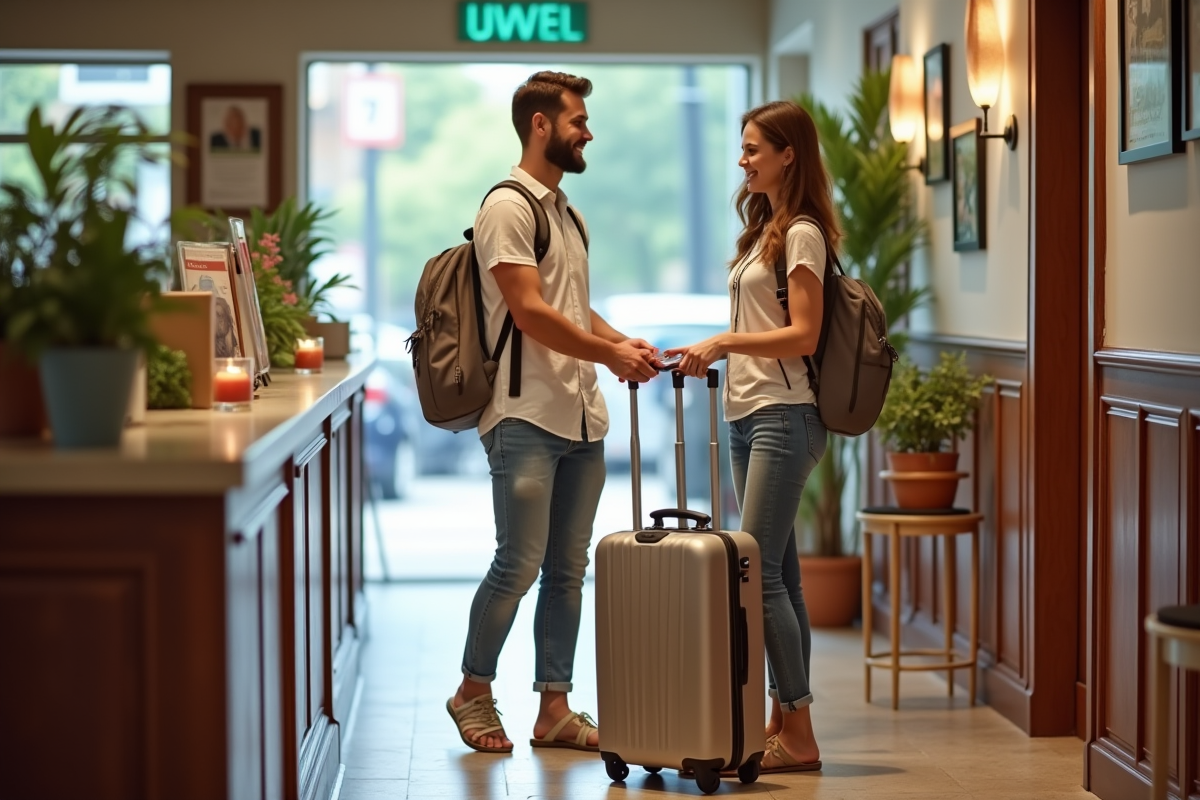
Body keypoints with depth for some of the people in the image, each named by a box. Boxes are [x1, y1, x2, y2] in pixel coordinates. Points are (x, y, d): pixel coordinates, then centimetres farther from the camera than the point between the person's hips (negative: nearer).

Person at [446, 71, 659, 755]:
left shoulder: (569, 213, 20)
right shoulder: (509, 207, -8)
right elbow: (530, 312, -15)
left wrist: (624, 342, 4)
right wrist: (610, 353, -12)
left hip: (582, 418, 9)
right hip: (527, 419, -9)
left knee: (568, 568, 8)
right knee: (520, 564, -7)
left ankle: (555, 709, 13)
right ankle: (474, 691, 10)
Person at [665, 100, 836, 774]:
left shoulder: (802, 233, -8)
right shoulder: (764, 230, 19)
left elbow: (803, 336, -16)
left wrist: (726, 342, -20)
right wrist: (711, 354, 10)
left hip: (782, 417, -9)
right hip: (748, 415, 9)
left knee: (760, 571, -12)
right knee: (778, 573, 9)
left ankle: (800, 736, -9)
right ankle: (783, 720, 12)